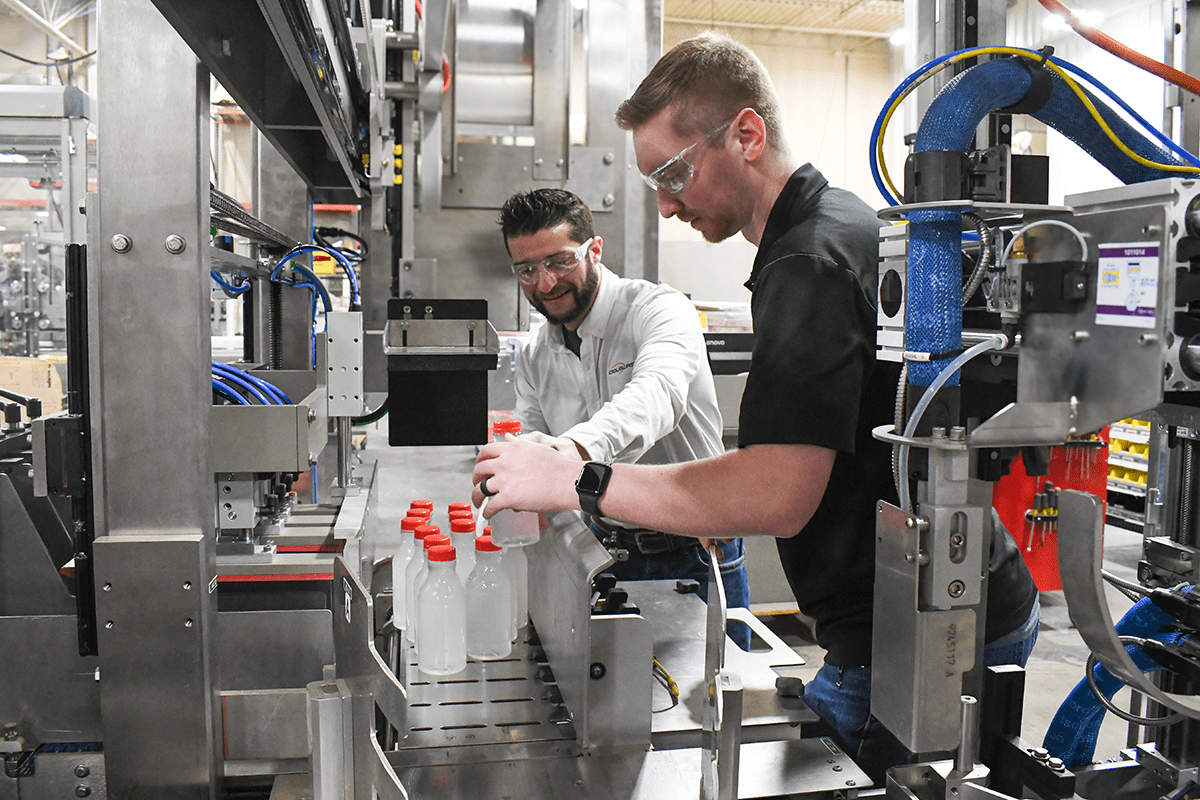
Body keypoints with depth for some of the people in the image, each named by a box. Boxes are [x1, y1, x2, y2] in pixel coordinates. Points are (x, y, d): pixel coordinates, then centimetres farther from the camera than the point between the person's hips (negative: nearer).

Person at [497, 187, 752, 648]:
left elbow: (657, 393, -37)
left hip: (693, 558, -4)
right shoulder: (534, 358, 6)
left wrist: (578, 446, -56)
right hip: (606, 554, 5)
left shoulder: (659, 309, -15)